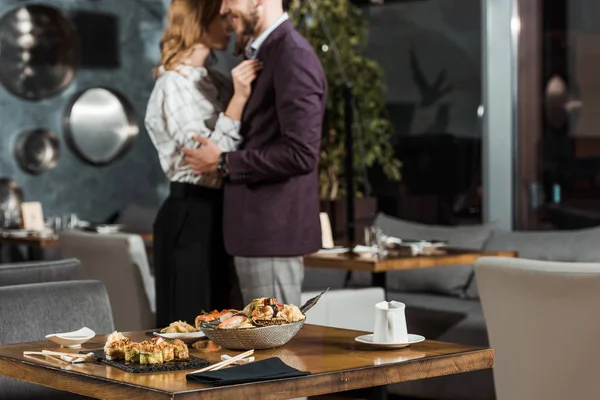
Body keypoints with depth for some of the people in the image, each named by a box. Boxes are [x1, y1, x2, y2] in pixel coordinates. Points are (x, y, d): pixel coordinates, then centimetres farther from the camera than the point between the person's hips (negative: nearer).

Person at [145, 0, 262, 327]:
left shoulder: (214, 81, 12)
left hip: (216, 212, 9)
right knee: (190, 326, -2)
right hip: (191, 216, -9)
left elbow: (234, 148, 14)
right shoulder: (175, 85, -13)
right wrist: (238, 98, -26)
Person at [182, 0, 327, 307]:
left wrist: (224, 163, -16)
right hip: (259, 229, 10)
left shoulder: (293, 56, -16)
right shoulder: (264, 54, 15)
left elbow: (300, 152, -23)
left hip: (273, 231, -10)